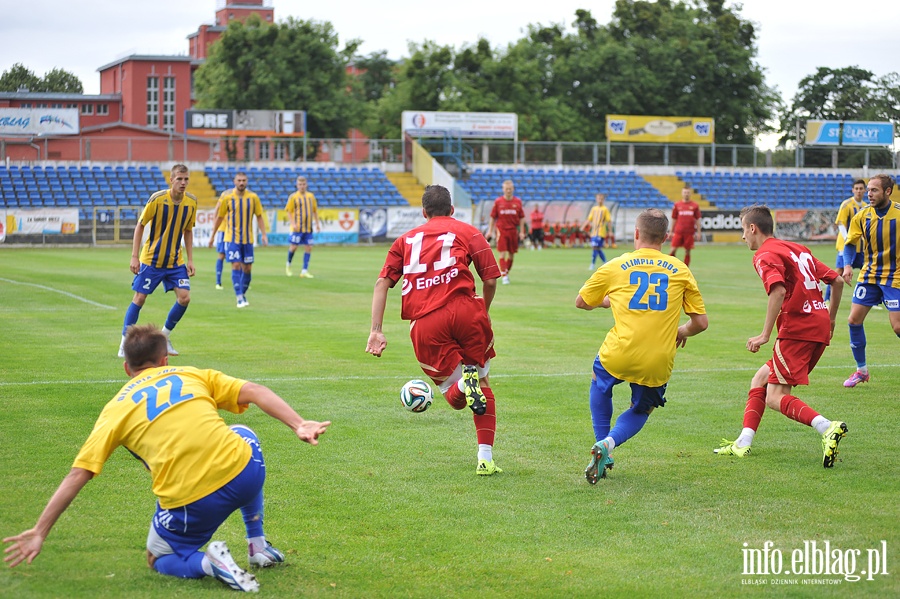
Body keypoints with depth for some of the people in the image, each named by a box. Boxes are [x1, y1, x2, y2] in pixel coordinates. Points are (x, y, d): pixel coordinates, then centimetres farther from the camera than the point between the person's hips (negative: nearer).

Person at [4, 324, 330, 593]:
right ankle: (258, 545, 36)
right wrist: (298, 425, -3)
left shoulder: (117, 408, 11)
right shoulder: (193, 375, 17)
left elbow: (77, 476, 6)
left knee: (160, 559, 28)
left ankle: (207, 563, -6)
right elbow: (254, 391, 4)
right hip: (246, 474, 2)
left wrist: (40, 531, 10)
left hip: (191, 503, -2)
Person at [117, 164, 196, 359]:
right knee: (139, 299, -3)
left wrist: (190, 260, 3)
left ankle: (165, 336, 13)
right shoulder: (157, 199, -16)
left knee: (184, 297, -8)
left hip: (176, 261, 4)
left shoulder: (191, 202, -4)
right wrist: (135, 256, -13)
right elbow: (140, 226, -8)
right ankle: (124, 342, 9)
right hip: (151, 259, -4)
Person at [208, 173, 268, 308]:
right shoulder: (227, 197, -4)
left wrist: (263, 234, -4)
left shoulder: (253, 197, -1)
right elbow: (219, 217, 5)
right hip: (232, 238, -2)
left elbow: (259, 216, 6)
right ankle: (239, 298, -13)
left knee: (247, 268, 5)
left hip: (248, 239, 2)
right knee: (236, 265, -12)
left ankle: (243, 293, 24)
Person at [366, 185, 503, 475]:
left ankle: (465, 383, -23)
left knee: (454, 397, 14)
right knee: (483, 383, 17)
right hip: (463, 310, -1)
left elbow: (382, 283, 13)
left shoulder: (406, 239, 25)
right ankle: (485, 459, 2)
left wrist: (376, 331, 8)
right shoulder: (467, 231, 18)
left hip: (424, 323, 1)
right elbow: (490, 279, 8)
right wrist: (484, 311, 27)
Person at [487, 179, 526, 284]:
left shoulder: (518, 202, 5)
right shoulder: (498, 202, 1)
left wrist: (522, 232, 5)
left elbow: (521, 218, 9)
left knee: (511, 254, 8)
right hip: (501, 230, -2)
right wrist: (490, 231, 3)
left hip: (513, 230, 2)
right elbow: (493, 217, 7)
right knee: (503, 254, -9)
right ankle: (504, 276, -11)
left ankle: (506, 273, 24)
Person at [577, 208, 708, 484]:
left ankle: (602, 445, 26)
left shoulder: (615, 266, 3)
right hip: (659, 364, 1)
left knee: (599, 383, 34)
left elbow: (581, 302, 16)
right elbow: (701, 322, 6)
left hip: (619, 355, 0)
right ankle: (608, 443, 0)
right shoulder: (680, 270, 4)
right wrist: (682, 332, 28)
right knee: (641, 410, 27)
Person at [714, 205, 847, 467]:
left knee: (776, 397, -9)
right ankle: (743, 443, 12)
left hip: (797, 329, -9)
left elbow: (779, 290, -23)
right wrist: (830, 320, 28)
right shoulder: (799, 249, 21)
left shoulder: (765, 256, -5)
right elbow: (837, 281, 20)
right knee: (760, 379, 16)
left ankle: (827, 428, -28)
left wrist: (765, 335, -21)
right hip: (819, 328, 9)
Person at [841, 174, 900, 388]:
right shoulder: (862, 216, -2)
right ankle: (861, 370, 15)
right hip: (868, 275, 4)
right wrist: (847, 265, -13)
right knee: (854, 320, -1)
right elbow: (850, 243, 4)